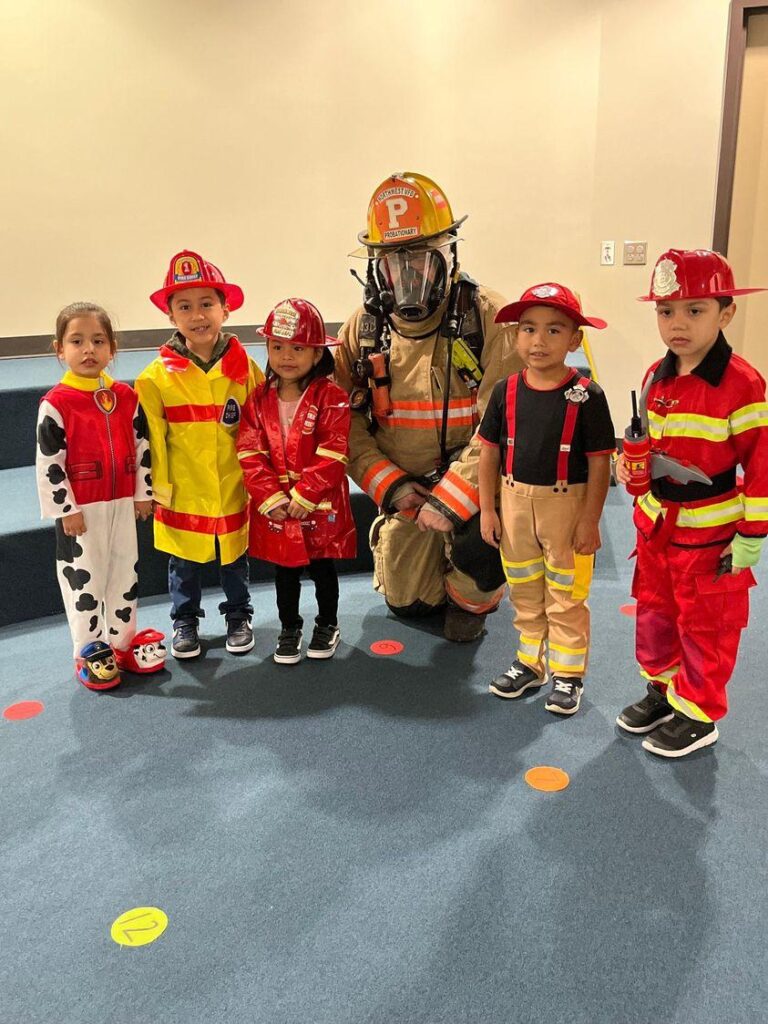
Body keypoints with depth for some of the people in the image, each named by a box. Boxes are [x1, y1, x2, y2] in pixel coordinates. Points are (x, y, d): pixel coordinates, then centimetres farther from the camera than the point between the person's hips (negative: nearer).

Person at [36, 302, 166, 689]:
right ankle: (89, 653, 20)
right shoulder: (56, 403, -12)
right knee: (83, 578, 6)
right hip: (79, 509, -4)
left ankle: (122, 642, 30)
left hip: (122, 504, 5)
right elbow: (48, 462, -11)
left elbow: (142, 447, 8)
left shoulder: (126, 397, 1)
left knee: (125, 574, 14)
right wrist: (65, 509, -12)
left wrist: (144, 493, 6)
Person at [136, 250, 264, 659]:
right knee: (183, 563, 16)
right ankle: (185, 622, 36)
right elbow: (151, 438, -6)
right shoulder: (157, 377, -9)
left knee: (235, 558, 18)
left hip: (234, 490, 1)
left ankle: (238, 617, 39)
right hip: (183, 494, -1)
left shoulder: (244, 368, -6)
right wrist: (156, 486, -4)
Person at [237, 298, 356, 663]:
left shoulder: (332, 397, -10)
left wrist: (303, 496, -19)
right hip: (274, 507, 3)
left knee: (323, 568, 14)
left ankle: (327, 626, 34)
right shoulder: (259, 399, 1)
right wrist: (271, 498, -14)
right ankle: (289, 628, 34)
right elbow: (249, 453, -4)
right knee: (284, 570, 16)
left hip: (321, 506, -3)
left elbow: (331, 455, -16)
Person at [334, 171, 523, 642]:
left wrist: (449, 498, -28)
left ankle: (471, 598, 6)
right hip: (404, 490, 4)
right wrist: (391, 486, -17)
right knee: (406, 600, 10)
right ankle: (443, 563, 46)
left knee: (481, 545, -33)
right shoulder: (364, 328, -5)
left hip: (471, 481, -4)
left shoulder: (489, 319, -18)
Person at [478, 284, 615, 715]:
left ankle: (568, 675, 25)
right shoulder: (506, 391, -3)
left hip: (568, 506, -4)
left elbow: (600, 462, -10)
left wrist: (590, 520, -11)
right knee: (525, 594, 18)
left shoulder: (587, 395, -13)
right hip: (516, 504, 4)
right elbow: (490, 452, 4)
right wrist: (487, 510, 2)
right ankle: (531, 663, 35)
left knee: (567, 598, 9)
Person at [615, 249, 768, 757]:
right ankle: (664, 689, 41)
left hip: (711, 531, -6)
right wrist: (630, 463, -3)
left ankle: (699, 715, 27)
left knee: (705, 623, 9)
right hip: (656, 523, 7)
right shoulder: (655, 377, 2)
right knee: (655, 611, 19)